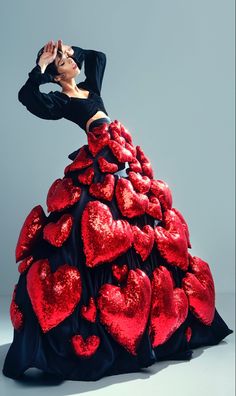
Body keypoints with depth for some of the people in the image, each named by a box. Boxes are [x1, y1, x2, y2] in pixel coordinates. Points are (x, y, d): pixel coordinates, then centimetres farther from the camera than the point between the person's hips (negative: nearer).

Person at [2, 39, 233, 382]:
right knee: (100, 231, -15)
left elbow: (99, 55, 37)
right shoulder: (60, 102, 1)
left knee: (142, 230, 11)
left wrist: (72, 49, 27)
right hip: (100, 162, -8)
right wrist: (41, 65, -9)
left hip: (123, 157, 8)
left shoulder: (91, 86, 22)